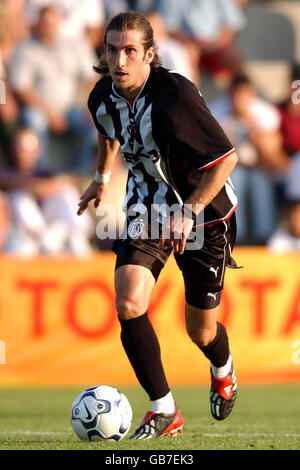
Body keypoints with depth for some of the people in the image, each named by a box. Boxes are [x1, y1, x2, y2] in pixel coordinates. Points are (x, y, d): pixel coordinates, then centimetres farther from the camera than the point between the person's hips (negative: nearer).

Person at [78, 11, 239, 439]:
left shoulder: (175, 94, -29)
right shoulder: (102, 97, -9)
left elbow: (225, 157, -25)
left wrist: (190, 212, -31)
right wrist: (102, 177, 31)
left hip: (204, 211, -4)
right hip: (147, 208, 4)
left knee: (201, 330, 7)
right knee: (128, 305, -19)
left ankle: (223, 372, 45)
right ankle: (164, 409, -7)